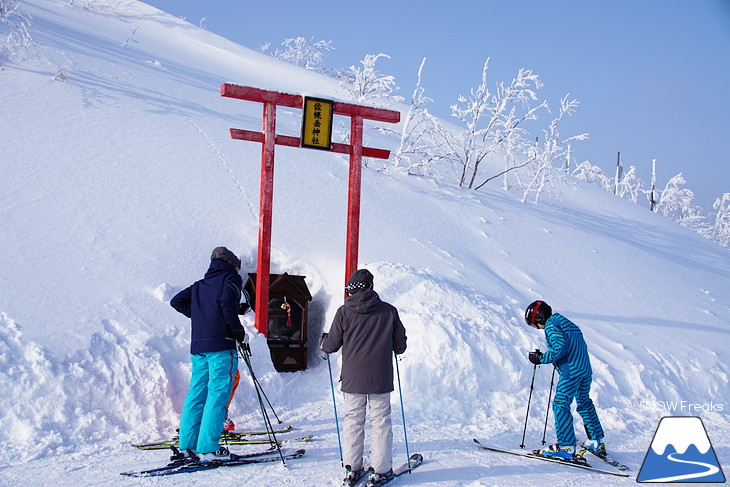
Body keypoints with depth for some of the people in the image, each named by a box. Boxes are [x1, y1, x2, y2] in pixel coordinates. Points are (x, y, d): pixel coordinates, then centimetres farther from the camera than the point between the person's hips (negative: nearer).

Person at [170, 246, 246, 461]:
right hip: (221, 344, -7)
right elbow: (227, 300, -17)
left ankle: (187, 445, 11)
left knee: (196, 393, 10)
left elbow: (176, 301, 18)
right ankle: (208, 448, -11)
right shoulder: (232, 279, 2)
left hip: (197, 346, 7)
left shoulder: (200, 285, 22)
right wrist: (238, 329, -10)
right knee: (218, 394, -7)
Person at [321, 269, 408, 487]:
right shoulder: (389, 311, -3)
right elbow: (400, 346, 5)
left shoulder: (344, 312, -5)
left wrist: (323, 342, 24)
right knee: (380, 422, 7)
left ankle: (352, 469, 16)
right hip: (380, 379, 0)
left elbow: (331, 345, 1)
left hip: (352, 379, 1)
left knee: (353, 422, 12)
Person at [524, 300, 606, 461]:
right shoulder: (566, 322, 21)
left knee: (560, 405, -7)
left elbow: (560, 347, -19)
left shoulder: (551, 325, -5)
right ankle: (597, 441, 32)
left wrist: (541, 358, -10)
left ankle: (566, 447, -13)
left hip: (571, 372, -9)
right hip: (586, 370, 9)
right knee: (584, 403, 22)